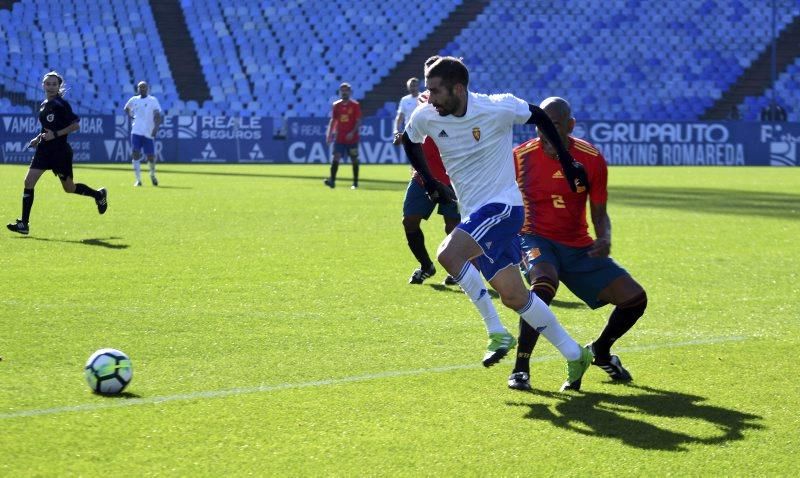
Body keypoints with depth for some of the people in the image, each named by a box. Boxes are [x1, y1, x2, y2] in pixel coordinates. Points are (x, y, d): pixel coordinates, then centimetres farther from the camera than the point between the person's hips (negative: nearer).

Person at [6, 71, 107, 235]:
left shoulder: (62, 104, -12)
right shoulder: (43, 105, 11)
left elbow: (76, 125, -15)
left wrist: (55, 134, -21)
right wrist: (38, 138, 10)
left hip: (60, 152, -7)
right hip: (44, 150, 7)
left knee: (69, 188, 6)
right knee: (29, 181, -6)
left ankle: (99, 195, 33)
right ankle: (24, 224, -4)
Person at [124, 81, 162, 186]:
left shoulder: (153, 100, 0)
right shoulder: (134, 100, 12)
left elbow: (157, 116, -8)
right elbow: (127, 108, 32)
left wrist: (156, 127, -23)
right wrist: (131, 115, 12)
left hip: (148, 133, -3)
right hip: (136, 132, 3)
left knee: (151, 157, 0)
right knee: (135, 154, -11)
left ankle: (152, 174, 30)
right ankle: (138, 180, -7)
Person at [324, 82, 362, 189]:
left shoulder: (355, 105, -2)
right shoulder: (336, 105, 7)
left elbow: (358, 121, -5)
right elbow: (333, 120, 10)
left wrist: (352, 132, -18)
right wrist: (329, 133, 1)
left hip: (352, 137, -2)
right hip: (339, 137, 2)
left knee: (354, 160, 5)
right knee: (336, 158, -11)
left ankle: (355, 183, 14)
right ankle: (332, 180, -17)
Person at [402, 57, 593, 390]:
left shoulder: (498, 108, -15)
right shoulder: (425, 117, -2)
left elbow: (540, 116, 2)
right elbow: (409, 141, 21)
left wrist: (568, 162, 6)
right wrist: (429, 182, 14)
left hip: (502, 205, -6)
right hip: (473, 213, 6)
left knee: (448, 255, -27)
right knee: (514, 296, 8)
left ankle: (496, 332, -15)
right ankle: (575, 356, 20)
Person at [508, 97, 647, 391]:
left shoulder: (592, 159, -5)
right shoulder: (521, 157, -9)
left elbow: (599, 213, 3)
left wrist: (605, 239, -17)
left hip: (578, 246, 4)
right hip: (536, 240, -4)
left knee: (635, 298, -4)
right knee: (543, 283, -39)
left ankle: (600, 350, 26)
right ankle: (520, 367, -27)